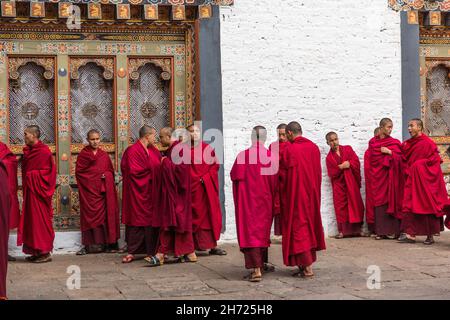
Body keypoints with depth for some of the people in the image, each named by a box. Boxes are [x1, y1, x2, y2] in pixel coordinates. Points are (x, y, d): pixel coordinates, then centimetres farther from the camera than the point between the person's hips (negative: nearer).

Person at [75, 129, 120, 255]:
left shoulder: (104, 155, 12)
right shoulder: (83, 154, 3)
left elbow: (110, 171, 15)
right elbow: (78, 172, -1)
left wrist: (105, 176, -5)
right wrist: (97, 175, -6)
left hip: (103, 189, 3)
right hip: (89, 189, -2)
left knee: (105, 214, -1)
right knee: (91, 214, -5)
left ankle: (108, 243, 2)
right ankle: (91, 244, -3)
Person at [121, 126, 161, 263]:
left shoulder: (154, 151, 14)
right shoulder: (132, 151, -9)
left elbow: (160, 167, 14)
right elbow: (133, 171, -17)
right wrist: (150, 170, -11)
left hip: (152, 192, 7)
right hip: (138, 192, -7)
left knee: (152, 220, 7)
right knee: (136, 221, -2)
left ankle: (151, 251, 14)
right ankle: (131, 252, 3)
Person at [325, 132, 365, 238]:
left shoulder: (348, 149, 7)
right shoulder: (329, 157, 5)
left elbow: (356, 161, -2)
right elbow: (331, 173, -4)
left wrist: (348, 164, -16)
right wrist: (340, 167, -17)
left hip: (352, 183, 1)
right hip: (339, 184, -1)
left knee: (356, 204, 1)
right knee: (341, 206, -4)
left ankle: (357, 228, 9)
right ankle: (342, 230, 0)